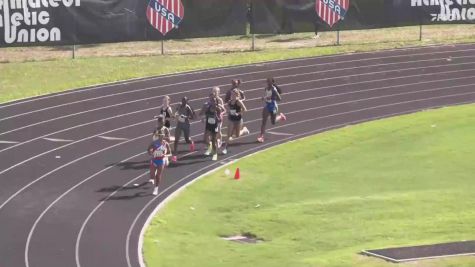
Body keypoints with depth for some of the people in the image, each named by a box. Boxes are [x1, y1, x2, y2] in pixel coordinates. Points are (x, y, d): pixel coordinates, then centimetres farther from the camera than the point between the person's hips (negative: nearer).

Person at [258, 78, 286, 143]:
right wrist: (264, 98, -2)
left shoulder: (274, 90, -20)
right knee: (264, 121, -4)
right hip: (267, 106, 5)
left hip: (273, 107, -5)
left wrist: (271, 98, -32)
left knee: (273, 122, 11)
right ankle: (261, 136, -2)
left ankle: (281, 116, 41)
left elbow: (279, 99, -22)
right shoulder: (266, 88, 1)